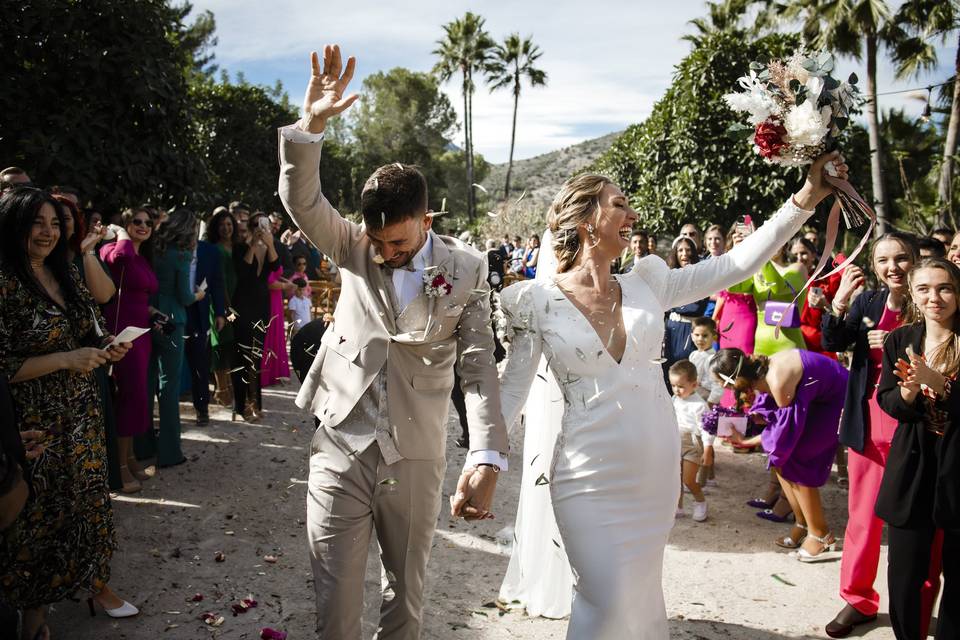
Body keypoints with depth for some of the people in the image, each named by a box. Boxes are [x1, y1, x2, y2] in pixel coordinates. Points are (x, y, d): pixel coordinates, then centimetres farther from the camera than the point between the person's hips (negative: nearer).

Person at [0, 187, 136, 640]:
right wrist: (66, 359, -22)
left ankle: (95, 583, 36)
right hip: (36, 424, -6)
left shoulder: (66, 274, 7)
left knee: (90, 499, 16)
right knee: (40, 515, 8)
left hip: (83, 412, 6)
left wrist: (105, 348, -4)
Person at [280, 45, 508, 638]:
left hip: (416, 457, 0)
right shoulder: (354, 246, 1)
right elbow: (301, 200, -12)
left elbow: (479, 366, -10)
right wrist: (311, 125, -28)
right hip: (341, 447, 1)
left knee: (407, 592, 17)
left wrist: (488, 457, -22)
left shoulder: (466, 268, -6)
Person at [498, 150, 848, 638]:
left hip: (657, 470, 4)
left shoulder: (645, 284, 4)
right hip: (591, 476, -4)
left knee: (642, 592, 18)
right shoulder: (538, 301, -6)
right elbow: (511, 392, -3)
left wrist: (805, 199, 0)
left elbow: (735, 265, 3)